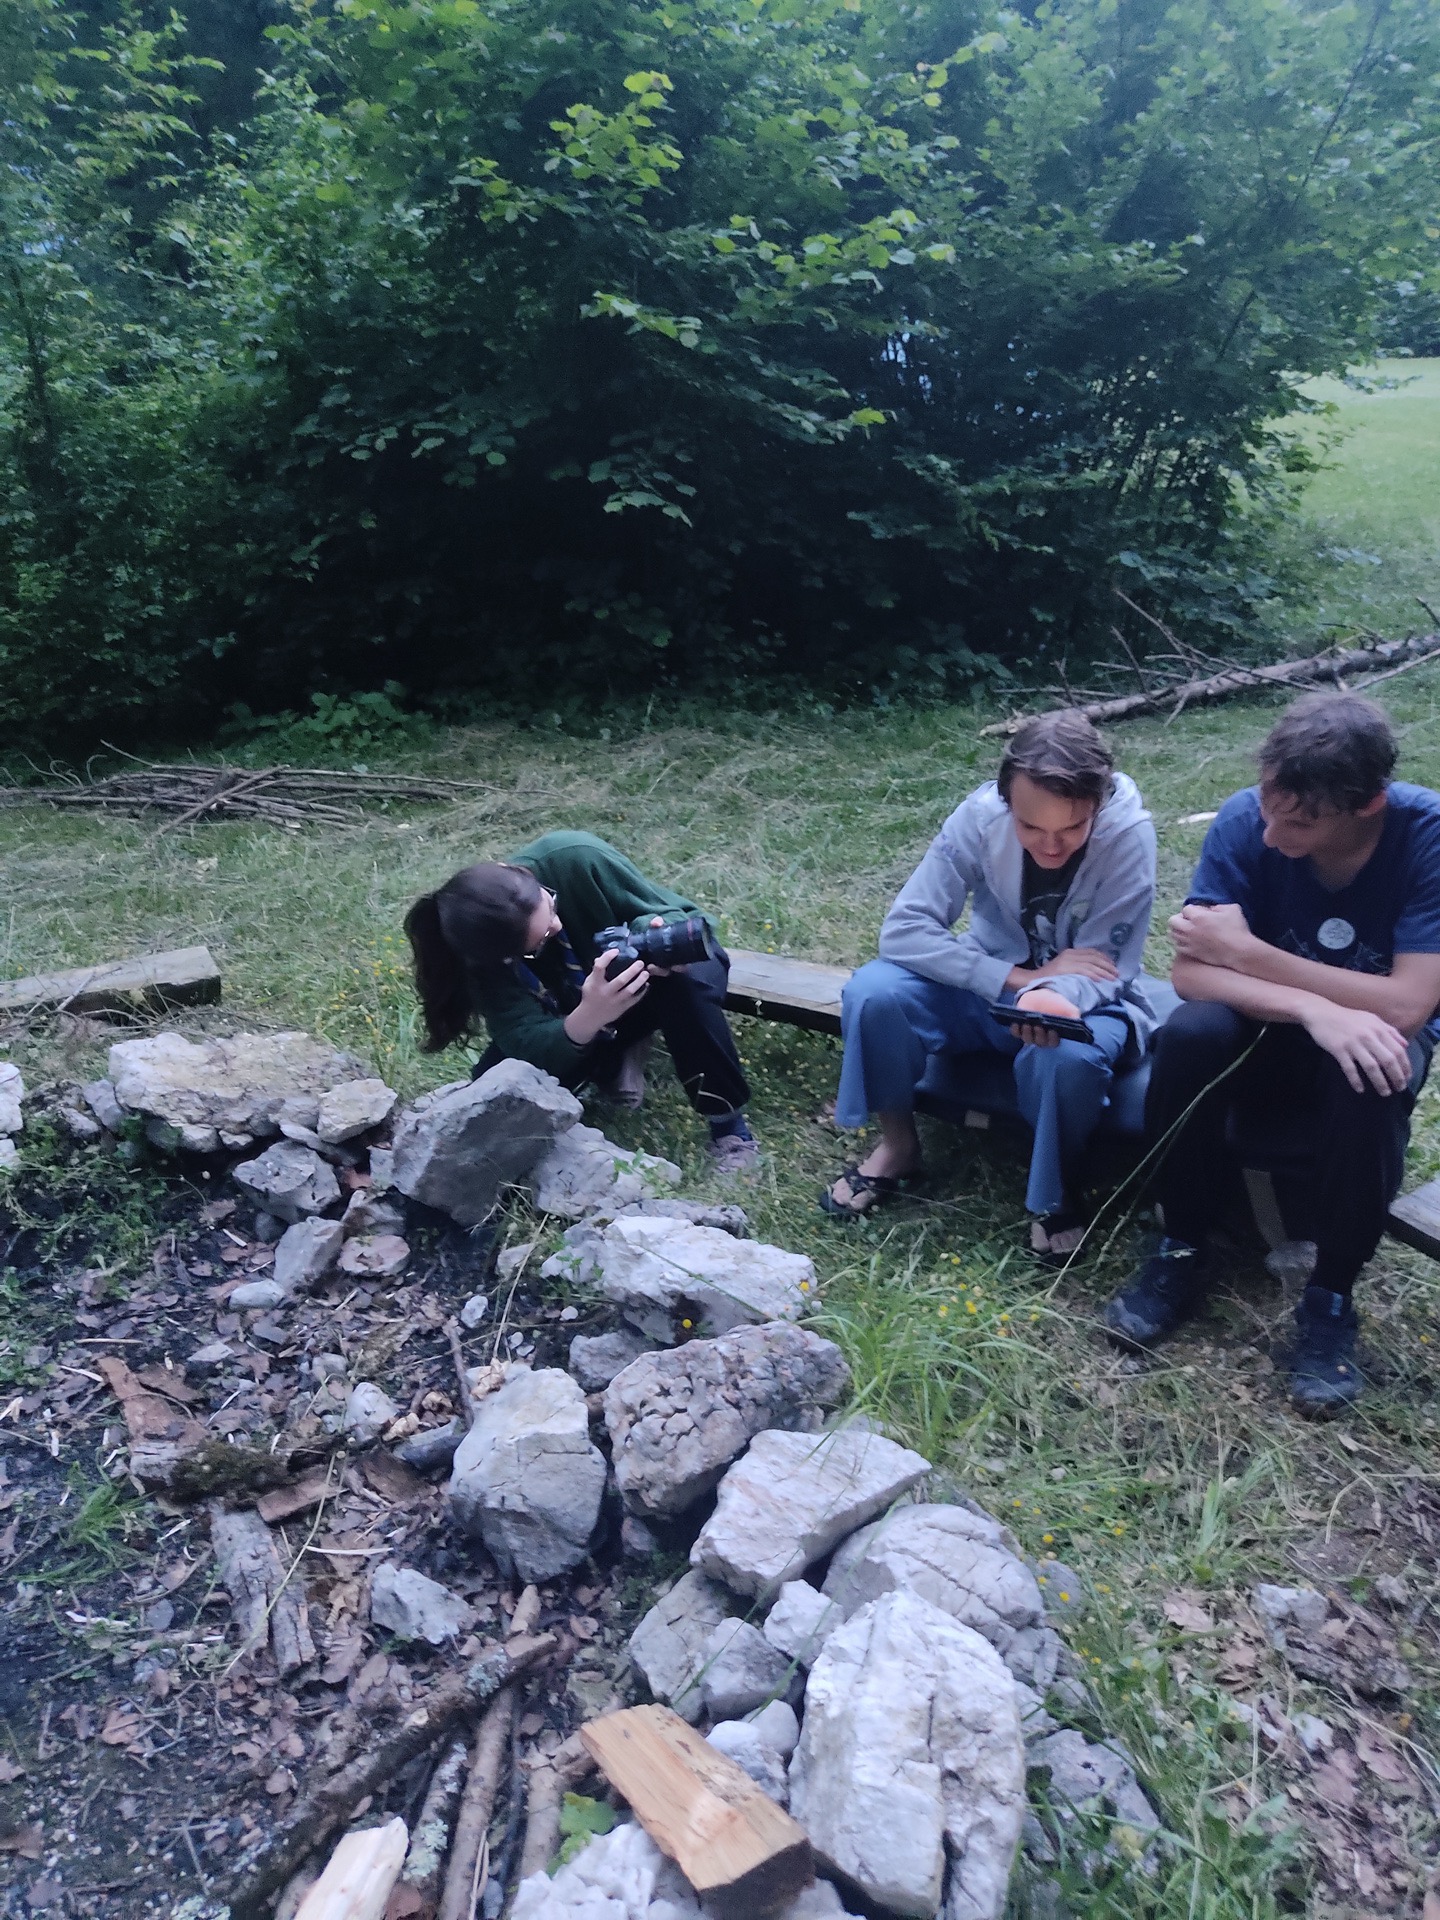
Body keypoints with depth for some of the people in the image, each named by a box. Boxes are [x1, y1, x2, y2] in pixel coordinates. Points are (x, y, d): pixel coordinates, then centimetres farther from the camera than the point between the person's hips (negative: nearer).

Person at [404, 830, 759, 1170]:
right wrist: (587, 1019, -55)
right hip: (575, 1021, 1)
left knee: (685, 984, -38)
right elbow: (527, 1041, -34)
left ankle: (728, 1125, -18)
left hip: (660, 968, -1)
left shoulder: (576, 858, -35)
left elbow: (667, 913, -23)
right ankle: (617, 1059, 6)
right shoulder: (486, 952, -30)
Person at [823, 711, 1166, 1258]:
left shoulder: (1127, 832, -24)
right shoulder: (981, 815, -21)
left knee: (1066, 1056, -37)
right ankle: (898, 1145, 0)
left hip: (1083, 1001, -2)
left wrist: (1052, 997, -46)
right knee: (873, 992, -25)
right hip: (993, 987, 2)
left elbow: (1107, 969, -22)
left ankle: (1056, 1187, -5)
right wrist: (1021, 979, -32)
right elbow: (904, 929, -23)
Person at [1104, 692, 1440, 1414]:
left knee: (1369, 1077, -36)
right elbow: (1191, 970, -23)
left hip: (1370, 1034, -1)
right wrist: (1316, 1007, -38)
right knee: (1190, 1033, -31)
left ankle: (1330, 1299, -15)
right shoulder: (1247, 821, -20)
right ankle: (1181, 1254, -12)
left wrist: (1243, 952, -27)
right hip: (1273, 1031, 1)